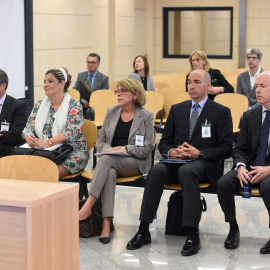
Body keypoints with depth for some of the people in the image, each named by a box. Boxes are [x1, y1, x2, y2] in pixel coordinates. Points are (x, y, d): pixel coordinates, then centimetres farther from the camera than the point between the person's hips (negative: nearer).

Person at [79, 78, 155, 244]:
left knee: (106, 160, -34)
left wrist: (125, 149, -13)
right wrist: (108, 149, -7)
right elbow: (100, 141, 16)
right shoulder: (111, 112, 16)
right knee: (109, 172, -35)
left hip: (135, 163, -3)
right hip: (111, 162, 3)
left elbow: (147, 148, -2)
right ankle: (106, 223, -43)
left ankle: (88, 207, -42)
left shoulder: (146, 116, 4)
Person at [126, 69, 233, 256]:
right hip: (176, 162, 4)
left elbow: (226, 149, 0)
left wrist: (199, 153, -14)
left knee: (186, 171, -38)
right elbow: (164, 142, 18)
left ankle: (193, 235, -39)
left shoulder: (221, 112, 6)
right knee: (156, 171, -30)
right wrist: (171, 151, -6)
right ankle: (143, 231, -28)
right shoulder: (177, 109, 19)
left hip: (204, 164, -4)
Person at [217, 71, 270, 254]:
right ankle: (233, 229, -4)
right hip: (251, 166, 4)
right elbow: (240, 149, 11)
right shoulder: (250, 116, 13)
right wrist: (241, 166, -11)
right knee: (224, 183, -24)